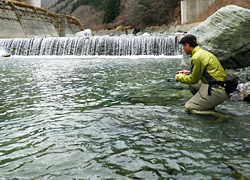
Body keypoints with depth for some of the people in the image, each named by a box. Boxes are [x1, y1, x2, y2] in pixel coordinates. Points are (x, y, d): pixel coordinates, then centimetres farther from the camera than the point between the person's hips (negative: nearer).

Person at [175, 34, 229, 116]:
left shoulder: (197, 57, -16)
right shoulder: (203, 52, 14)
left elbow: (193, 80, -9)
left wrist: (179, 77, 7)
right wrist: (188, 73, 26)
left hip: (218, 91, -10)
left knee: (188, 107, -3)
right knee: (192, 84, 22)